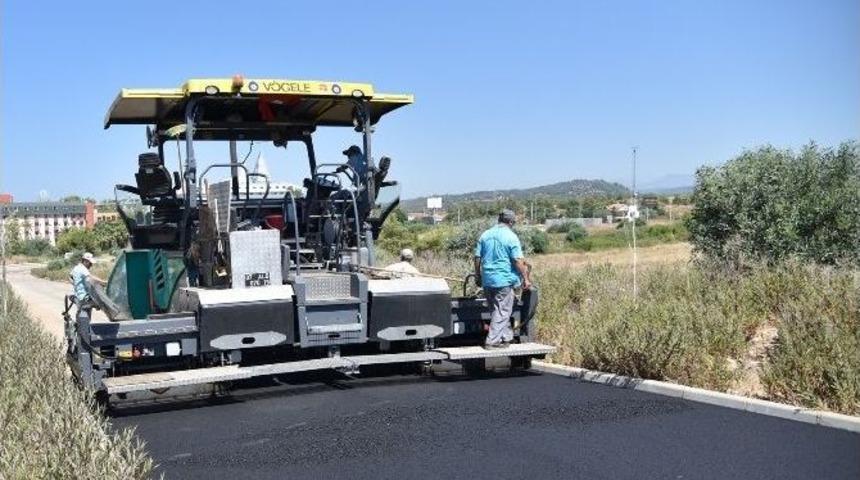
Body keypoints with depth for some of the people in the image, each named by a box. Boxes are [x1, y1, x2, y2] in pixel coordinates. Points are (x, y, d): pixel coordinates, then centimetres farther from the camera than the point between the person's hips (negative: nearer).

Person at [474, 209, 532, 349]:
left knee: (496, 310, 16)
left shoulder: (485, 235, 7)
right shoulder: (511, 237, -9)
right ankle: (492, 341, 1)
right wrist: (526, 278, -5)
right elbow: (518, 261, -13)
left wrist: (477, 275, 20)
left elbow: (477, 257, 9)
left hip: (487, 279, 6)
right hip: (504, 280, -6)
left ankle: (506, 337, 25)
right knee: (502, 311, 2)